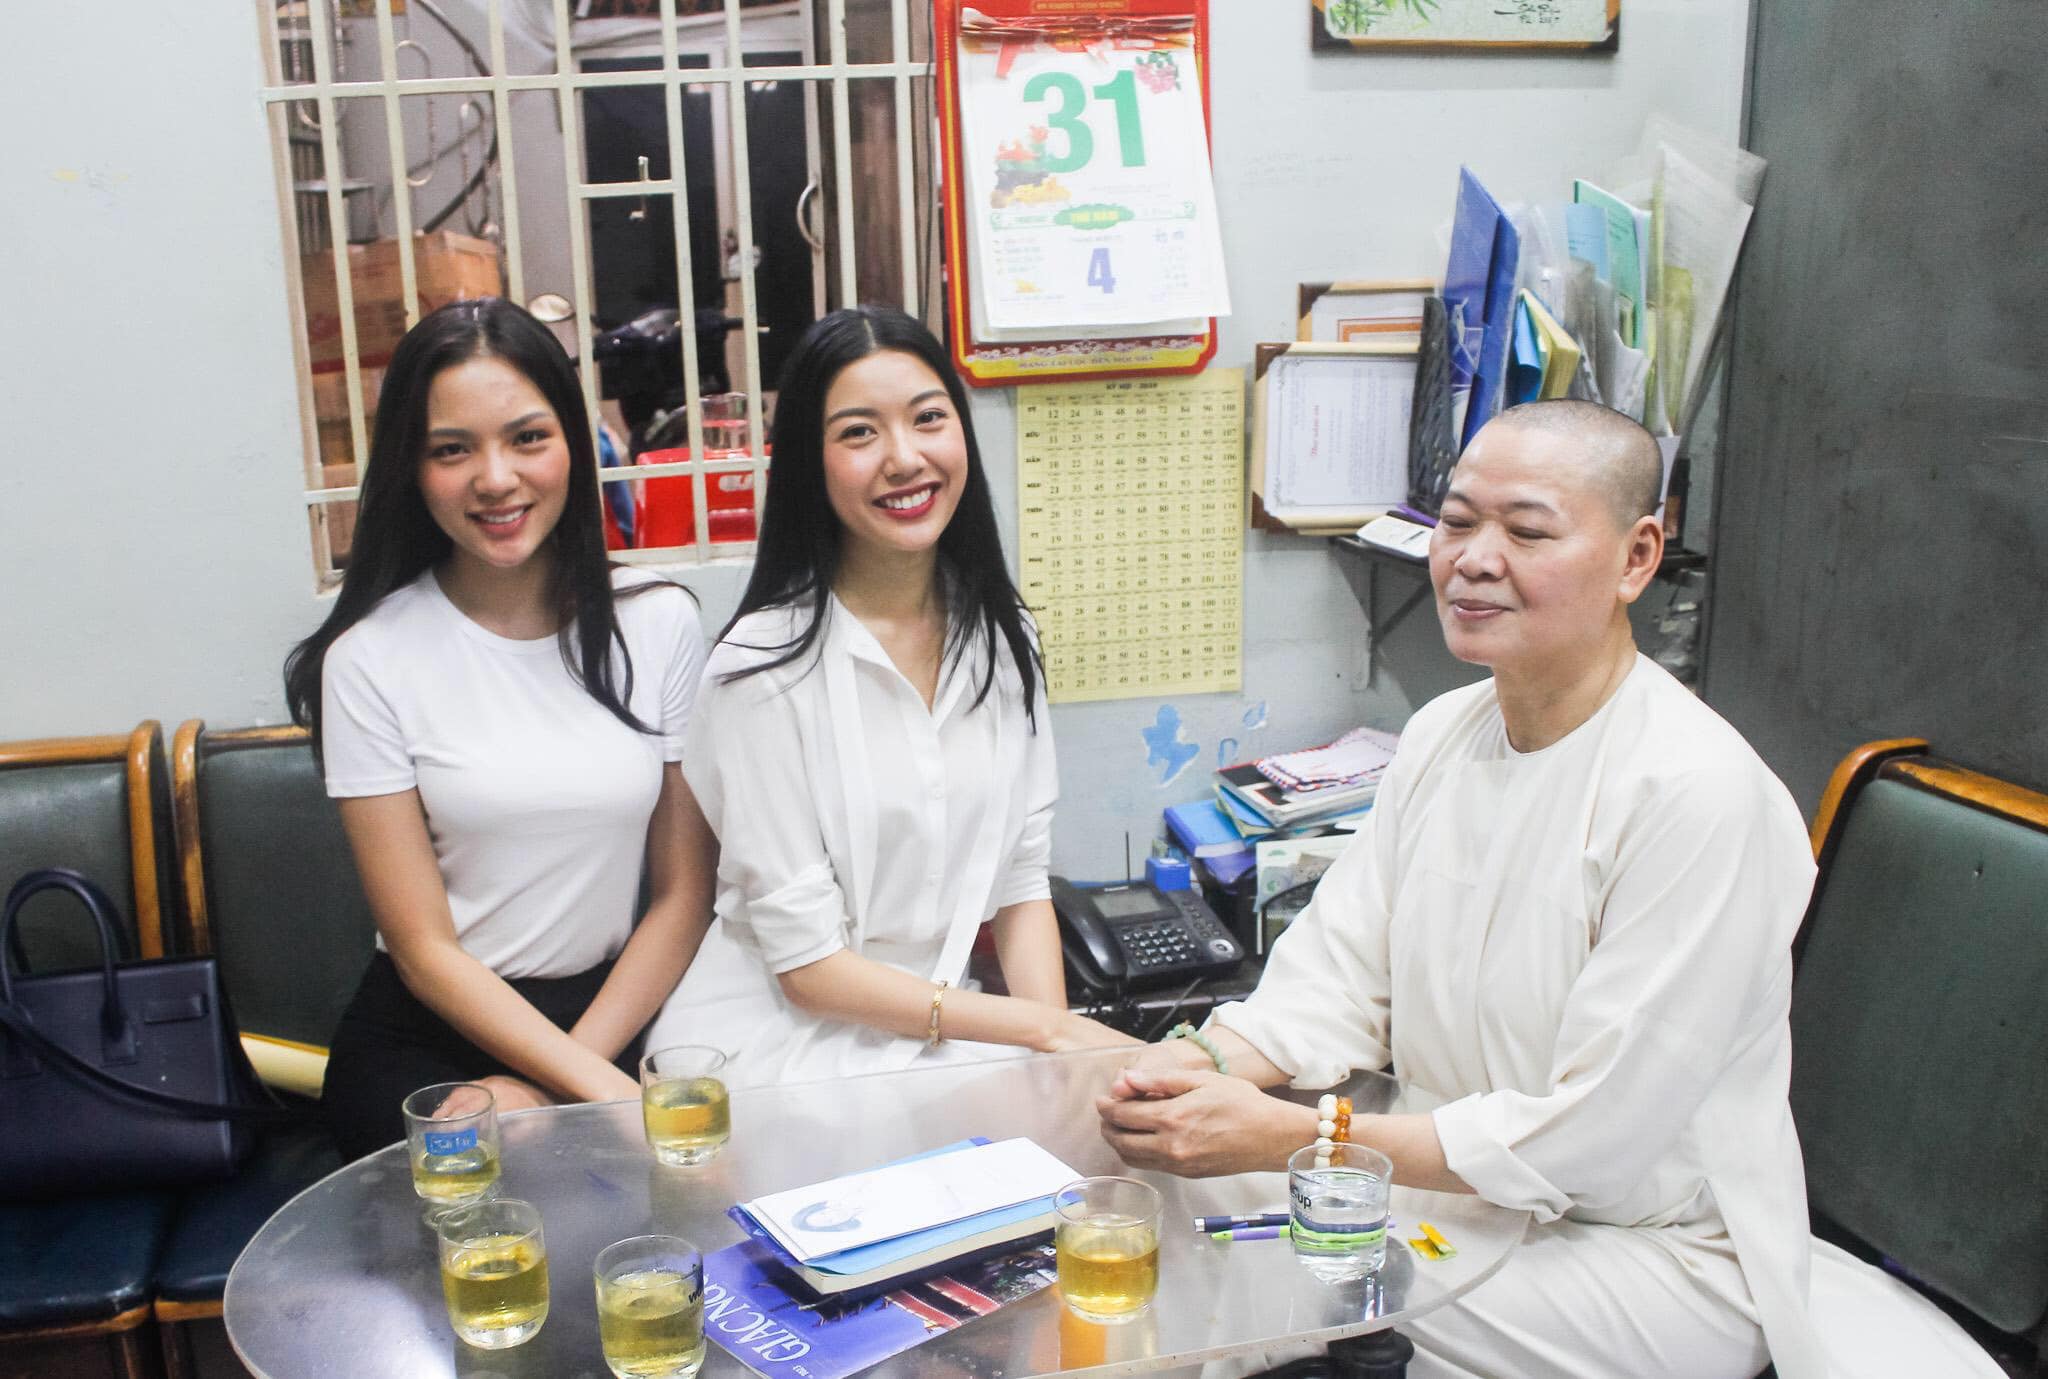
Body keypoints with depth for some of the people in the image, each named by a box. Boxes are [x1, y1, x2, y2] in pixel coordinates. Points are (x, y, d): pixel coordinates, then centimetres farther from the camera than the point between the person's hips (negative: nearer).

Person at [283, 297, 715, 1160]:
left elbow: (684, 892, 1)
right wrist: (599, 1089, -17)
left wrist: (546, 1088, -10)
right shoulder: (371, 660, -6)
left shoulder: (659, 623, 1)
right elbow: (425, 949, -7)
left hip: (618, 1014, 3)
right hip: (430, 1037, -2)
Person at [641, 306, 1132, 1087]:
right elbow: (809, 965, -13)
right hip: (773, 1044, -6)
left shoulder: (1001, 637, 4)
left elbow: (1020, 877, 7)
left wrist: (1060, 1035, -10)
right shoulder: (765, 665, -15)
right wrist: (1040, 1026, -14)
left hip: (935, 1039, 6)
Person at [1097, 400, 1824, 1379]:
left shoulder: (1697, 794, -23)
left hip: (1651, 1255, -6)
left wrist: (1285, 1136, -28)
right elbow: (1338, 977, 2)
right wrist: (1204, 1061, -19)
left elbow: (1587, 1136, -24)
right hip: (1455, 1193, 6)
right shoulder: (1442, 733, 3)